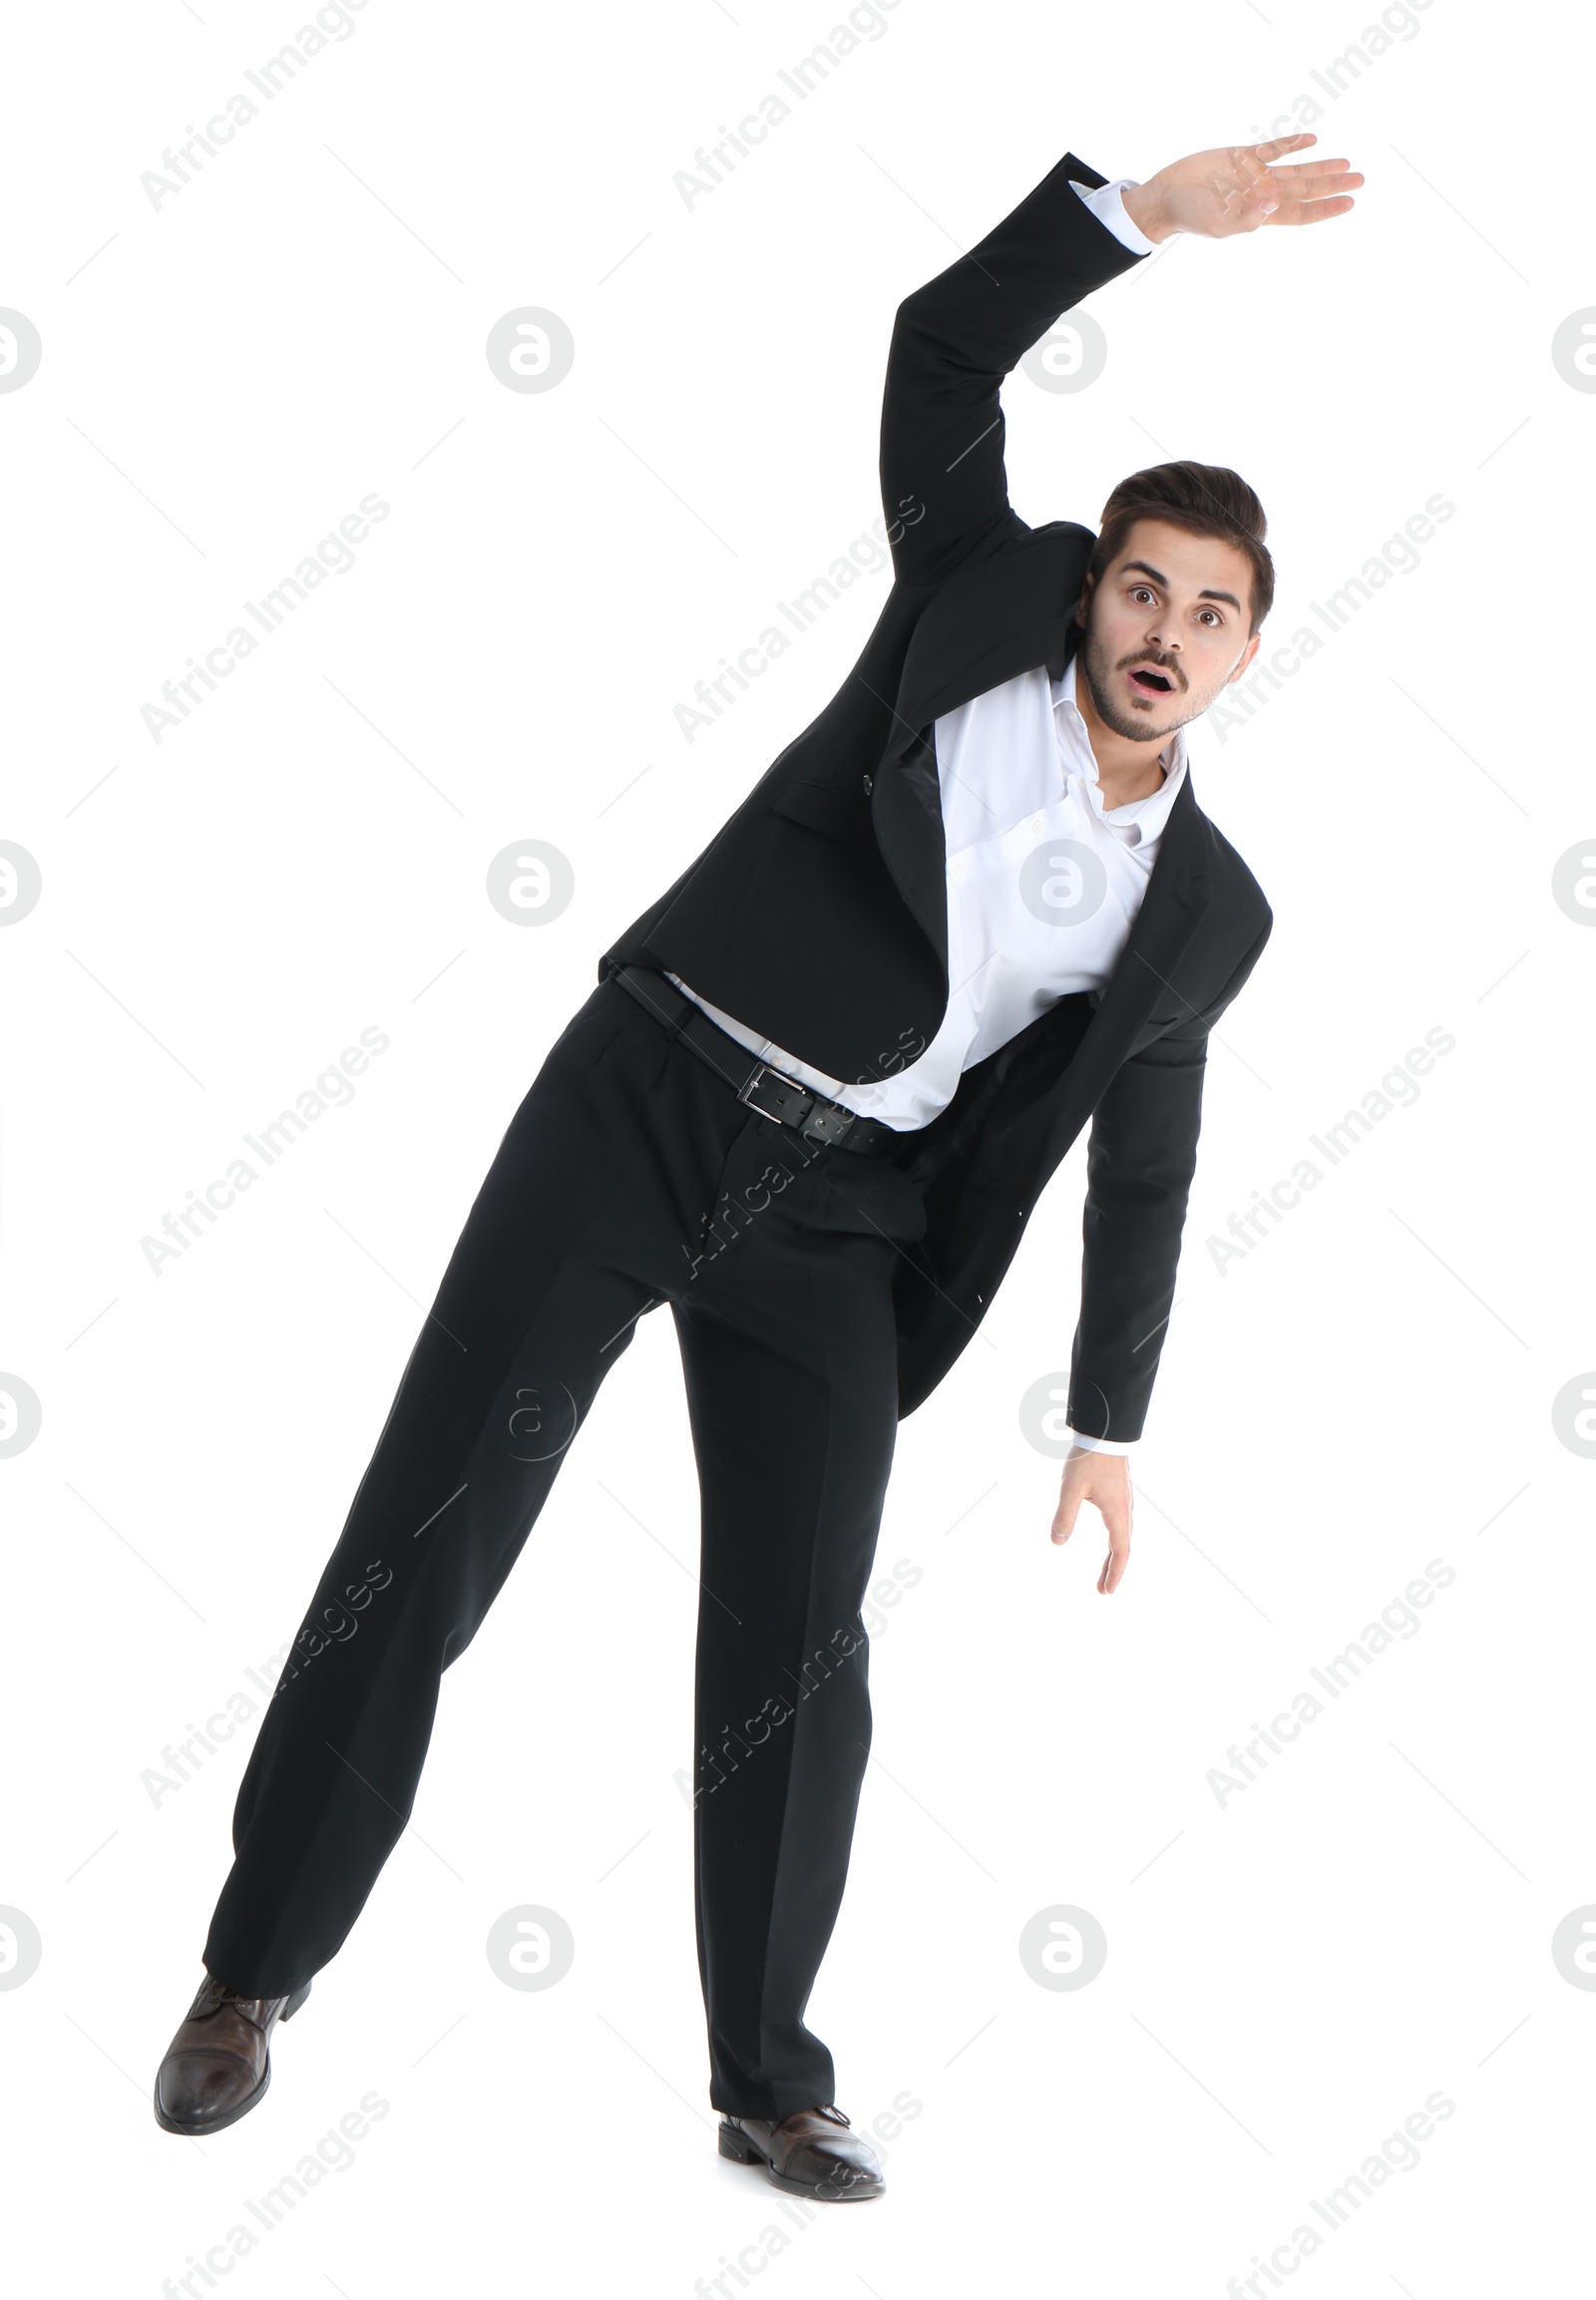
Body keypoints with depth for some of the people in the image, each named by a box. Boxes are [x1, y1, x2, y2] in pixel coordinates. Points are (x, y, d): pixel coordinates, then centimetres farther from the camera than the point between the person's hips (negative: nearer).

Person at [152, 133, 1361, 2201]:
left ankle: (767, 2084, 17)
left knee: (797, 1658, 0)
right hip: (649, 1095, -2)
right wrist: (1139, 210, -12)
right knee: (428, 1529, -3)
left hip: (834, 1214, 2)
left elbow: (1142, 1169, 17)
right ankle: (259, 1966, 13)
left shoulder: (1207, 909, 9)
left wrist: (1110, 1425, 18)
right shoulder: (984, 597, 5)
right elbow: (941, 352, -2)